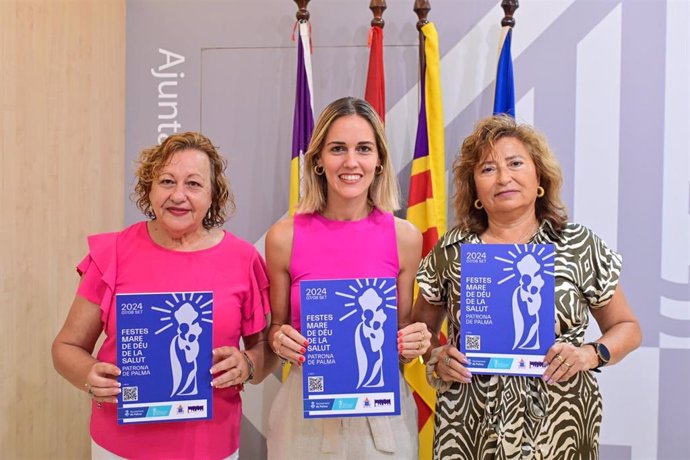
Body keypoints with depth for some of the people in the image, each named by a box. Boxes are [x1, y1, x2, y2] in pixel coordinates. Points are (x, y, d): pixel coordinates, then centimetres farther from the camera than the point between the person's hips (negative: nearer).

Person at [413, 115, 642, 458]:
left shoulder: (580, 246, -3)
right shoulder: (451, 250, -2)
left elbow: (627, 328, 7)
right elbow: (421, 327, 8)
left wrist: (591, 354, -11)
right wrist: (436, 358, -11)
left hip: (560, 424, 0)